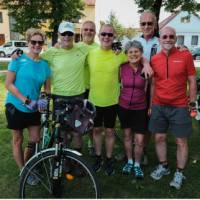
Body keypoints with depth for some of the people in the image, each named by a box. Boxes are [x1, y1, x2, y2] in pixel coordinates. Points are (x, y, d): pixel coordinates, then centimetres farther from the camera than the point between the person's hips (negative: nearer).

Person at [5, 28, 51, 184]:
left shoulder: (45, 65, 1)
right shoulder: (18, 60, -11)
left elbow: (47, 88, 6)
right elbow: (8, 84, -12)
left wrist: (43, 101, -14)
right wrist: (26, 101, -20)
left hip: (33, 109, 4)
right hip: (15, 106, -4)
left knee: (35, 140, 10)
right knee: (18, 139, 9)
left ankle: (26, 165, 37)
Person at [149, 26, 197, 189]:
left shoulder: (185, 55, -6)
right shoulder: (154, 59, 2)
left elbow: (192, 81, -1)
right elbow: (153, 84, 8)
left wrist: (192, 104, -3)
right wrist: (151, 105, 8)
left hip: (179, 107, -3)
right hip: (159, 106, 3)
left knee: (181, 141, 5)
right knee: (159, 138, 11)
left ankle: (179, 173, 23)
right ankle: (163, 167, 32)